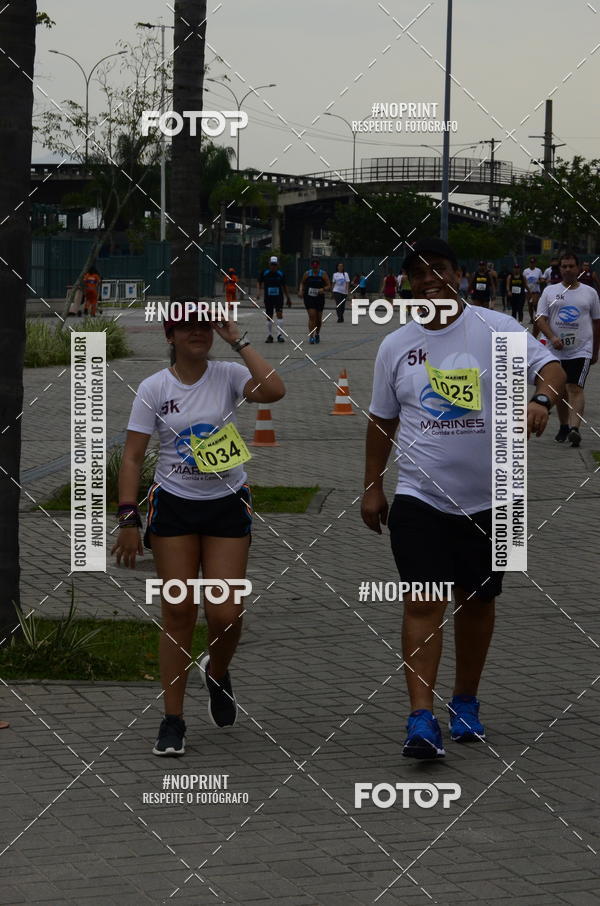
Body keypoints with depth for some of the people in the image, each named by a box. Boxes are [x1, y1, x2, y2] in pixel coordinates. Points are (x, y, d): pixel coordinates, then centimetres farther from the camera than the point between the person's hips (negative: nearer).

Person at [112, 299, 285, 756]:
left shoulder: (228, 375, -3)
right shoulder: (154, 388, -3)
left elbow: (274, 390, -24)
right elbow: (133, 456, -3)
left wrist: (238, 341, -17)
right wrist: (128, 518, -12)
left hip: (227, 505, 0)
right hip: (173, 507, 0)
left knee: (226, 615, -6)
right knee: (178, 612, -1)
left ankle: (217, 672, 30)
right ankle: (173, 720, 8)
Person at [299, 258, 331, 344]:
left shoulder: (323, 274, 0)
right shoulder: (307, 274, 3)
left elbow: (329, 286, -1)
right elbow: (302, 283, 17)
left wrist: (323, 289, -22)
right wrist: (301, 290, -2)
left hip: (320, 298, 1)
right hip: (309, 298, -1)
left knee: (319, 318, 10)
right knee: (312, 316, -14)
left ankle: (317, 334, 35)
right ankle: (311, 336, -13)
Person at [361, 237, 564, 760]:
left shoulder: (495, 329, -4)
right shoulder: (395, 346, 5)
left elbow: (550, 366, -11)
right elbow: (382, 419, 13)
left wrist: (541, 400, -32)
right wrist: (372, 487, 12)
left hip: (487, 497, 0)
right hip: (419, 496, 0)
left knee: (478, 600, 12)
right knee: (423, 601, -11)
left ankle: (465, 703, 30)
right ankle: (421, 720, -17)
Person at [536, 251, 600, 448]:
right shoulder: (550, 291, 6)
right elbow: (541, 318, -1)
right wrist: (552, 337, -19)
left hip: (581, 350, -2)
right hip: (556, 351, 2)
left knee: (575, 389, -16)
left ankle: (575, 428, -27)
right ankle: (563, 427, 25)